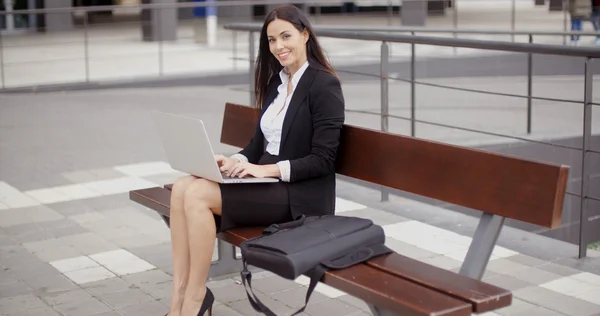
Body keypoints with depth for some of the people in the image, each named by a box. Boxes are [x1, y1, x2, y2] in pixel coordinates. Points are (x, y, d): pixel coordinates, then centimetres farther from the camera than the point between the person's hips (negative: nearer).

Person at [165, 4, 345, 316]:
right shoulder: (276, 81, 14)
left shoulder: (324, 85, -10)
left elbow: (322, 160, -15)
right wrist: (236, 161, -4)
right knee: (183, 187, -16)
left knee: (198, 194, -24)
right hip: (266, 180, 8)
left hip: (299, 194, -8)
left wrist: (267, 170, -22)